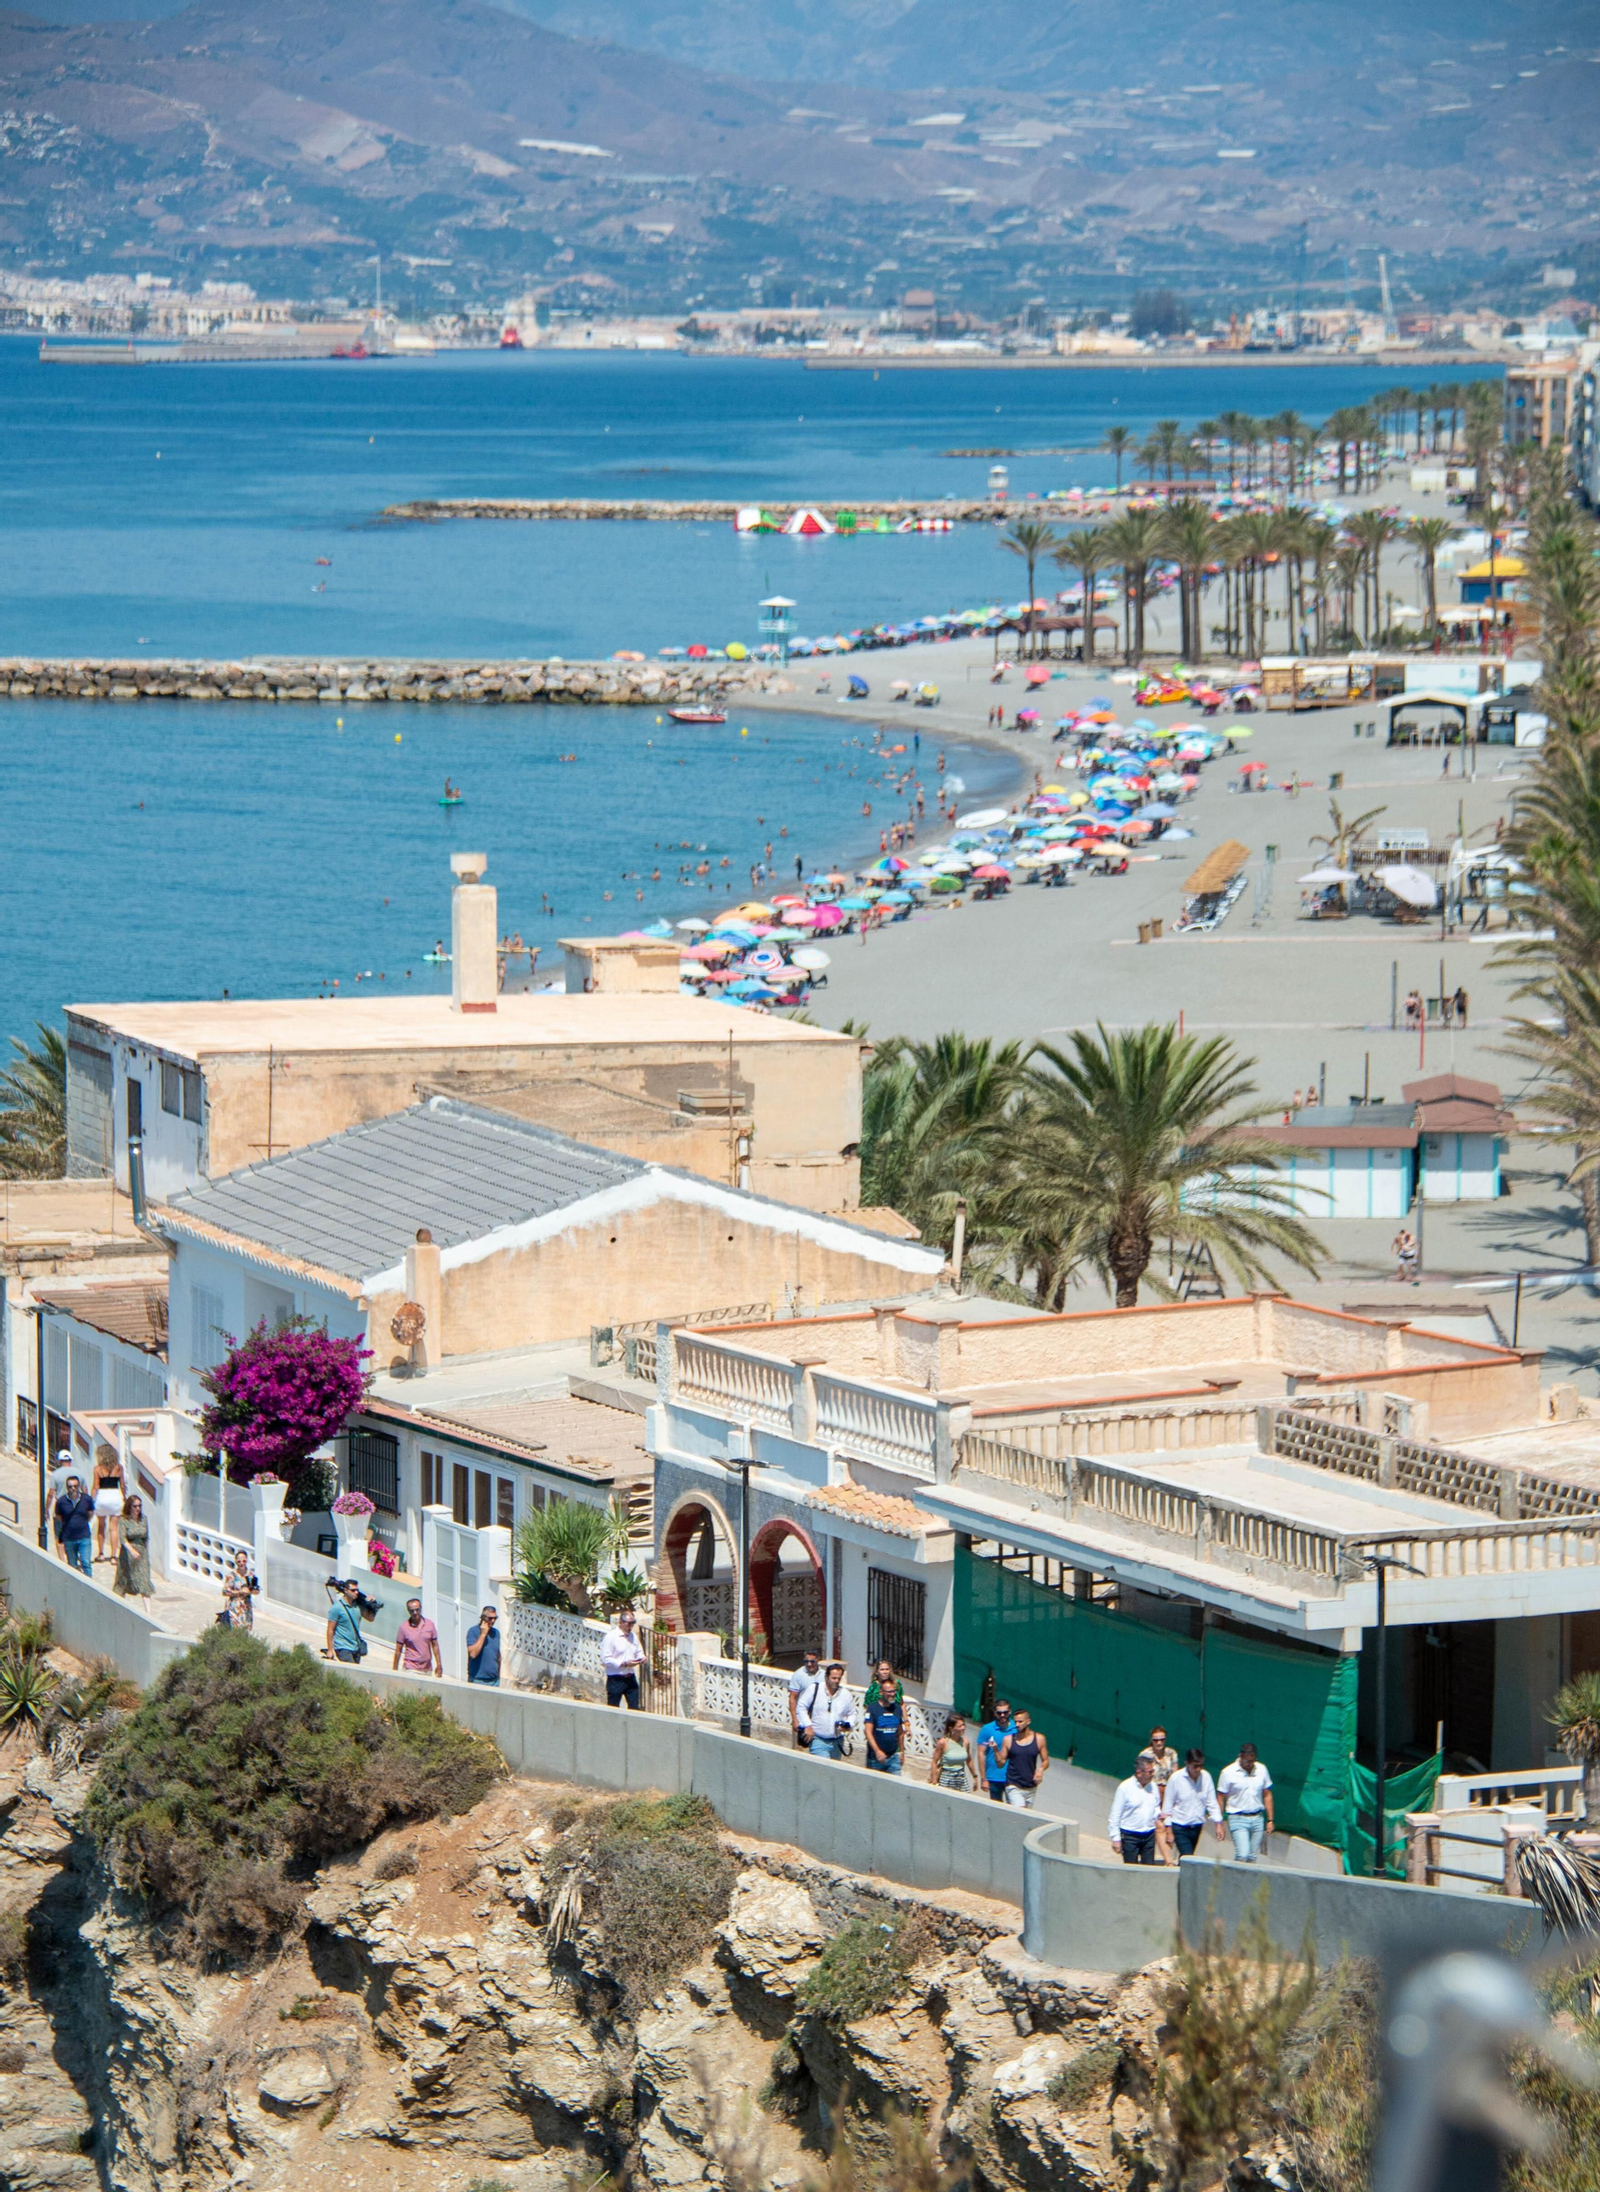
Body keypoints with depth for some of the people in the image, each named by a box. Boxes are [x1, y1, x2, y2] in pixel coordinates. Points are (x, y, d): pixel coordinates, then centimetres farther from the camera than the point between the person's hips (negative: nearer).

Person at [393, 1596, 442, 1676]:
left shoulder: (429, 1625, 5)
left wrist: (439, 1664, 8)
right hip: (411, 1669, -3)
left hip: (427, 1669, 3)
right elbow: (398, 1650, 2)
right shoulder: (403, 1627, -2)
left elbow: (435, 1645, 12)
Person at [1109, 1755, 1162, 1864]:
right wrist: (1116, 1838, -9)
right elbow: (1115, 1815, -7)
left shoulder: (1153, 1786, 5)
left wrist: (1158, 1814, -3)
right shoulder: (1125, 1788, -10)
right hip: (1130, 1836, -5)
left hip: (1149, 1835, 5)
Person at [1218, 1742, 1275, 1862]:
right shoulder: (1228, 1773, -6)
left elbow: (1267, 1795, 14)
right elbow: (1220, 1798, -2)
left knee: (1252, 1858, 5)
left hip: (1257, 1819, 4)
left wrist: (1270, 1820, 11)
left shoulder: (1261, 1770, 5)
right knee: (1242, 1856, -16)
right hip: (1238, 1819, -4)